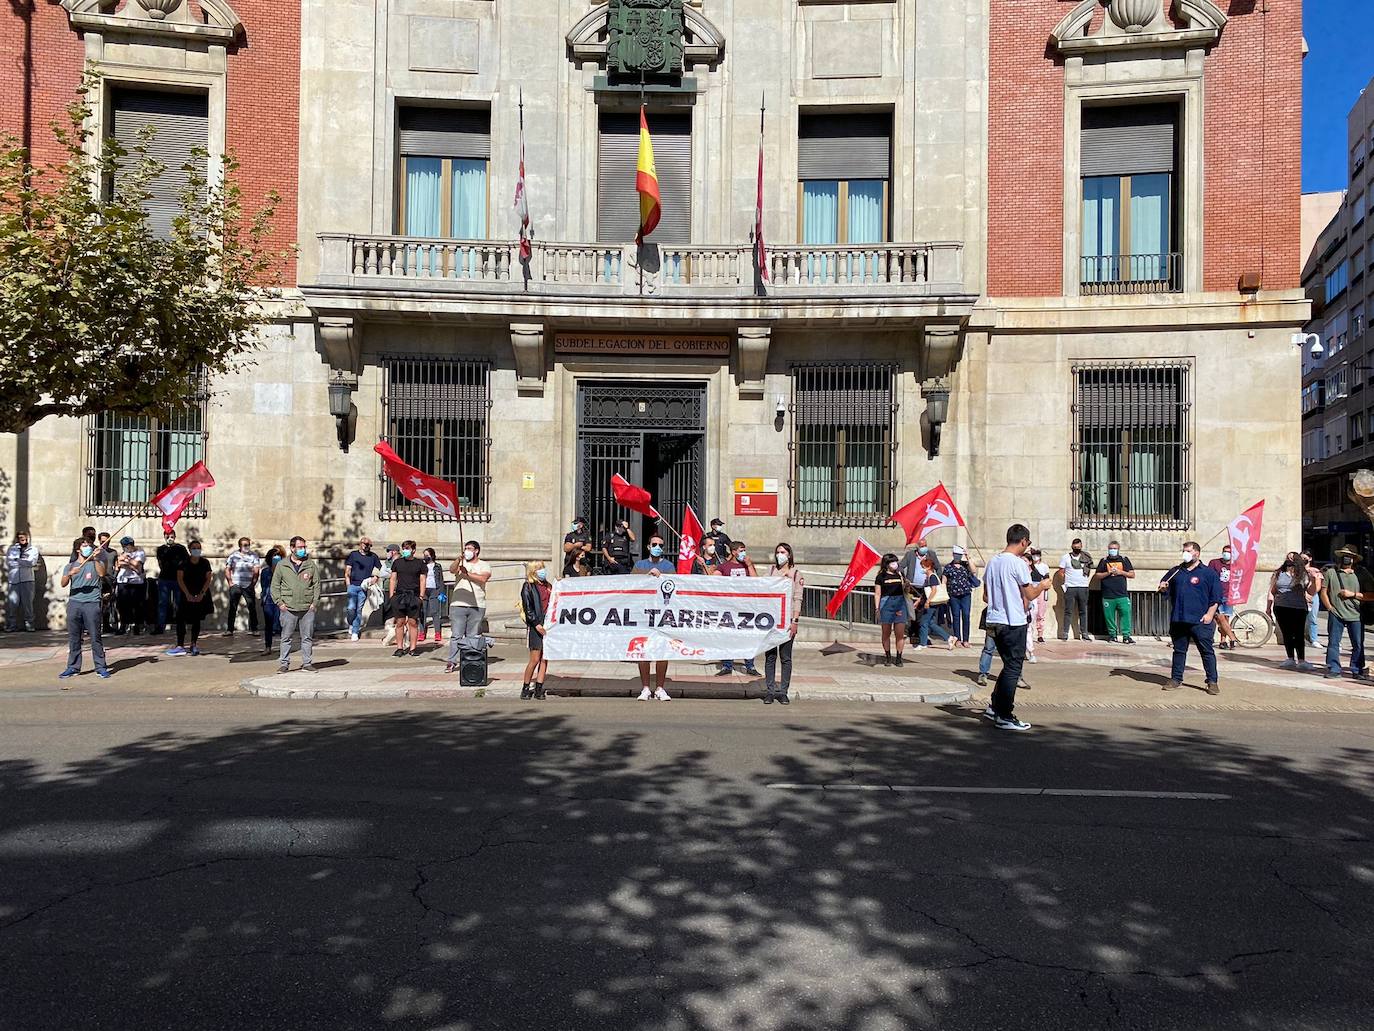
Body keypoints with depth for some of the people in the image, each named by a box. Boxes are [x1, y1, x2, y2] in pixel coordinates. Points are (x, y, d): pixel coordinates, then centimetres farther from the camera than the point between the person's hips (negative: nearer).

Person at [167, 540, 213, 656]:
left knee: (196, 620, 5)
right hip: (186, 596, -1)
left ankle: (194, 645, 10)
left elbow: (208, 579, -2)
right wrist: (188, 594, -13)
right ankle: (180, 646, -13)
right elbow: (180, 579, -5)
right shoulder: (184, 563, -2)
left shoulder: (205, 563, 1)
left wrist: (201, 594, -12)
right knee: (180, 619, -10)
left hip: (201, 596, 1)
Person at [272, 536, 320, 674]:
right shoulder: (281, 565, 5)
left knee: (307, 637, 4)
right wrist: (279, 603, -2)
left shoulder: (311, 565, 8)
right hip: (288, 609, -1)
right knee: (286, 637, 2)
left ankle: (307, 663, 11)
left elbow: (317, 585, 9)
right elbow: (275, 586, 7)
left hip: (307, 609, 1)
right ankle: (284, 664, 9)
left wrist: (314, 602, 1)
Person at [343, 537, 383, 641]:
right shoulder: (353, 554, 7)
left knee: (359, 610, 2)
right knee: (351, 608, -9)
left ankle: (355, 632, 11)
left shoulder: (373, 556, 9)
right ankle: (350, 625, 19)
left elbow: (378, 570, 15)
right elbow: (348, 569, 8)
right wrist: (348, 583, 1)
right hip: (353, 585, -1)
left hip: (364, 587, 1)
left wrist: (374, 578, -5)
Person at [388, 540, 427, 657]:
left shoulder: (420, 563, 7)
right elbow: (393, 579, 12)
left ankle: (412, 648, 3)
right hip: (399, 595, 2)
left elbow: (422, 580, 6)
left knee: (412, 622, -2)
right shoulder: (397, 562, 12)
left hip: (414, 596, -2)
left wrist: (421, 596, -2)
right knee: (400, 622, 1)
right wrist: (391, 596, 3)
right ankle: (400, 648, 7)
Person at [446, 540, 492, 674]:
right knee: (456, 635, -5)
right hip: (458, 604, 0)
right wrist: (459, 559, -31)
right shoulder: (460, 563, 10)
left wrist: (467, 574, -19)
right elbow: (452, 570, -13)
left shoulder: (484, 566, 9)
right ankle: (452, 662, -2)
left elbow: (483, 578, -11)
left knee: (473, 636, 5)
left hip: (477, 606, 0)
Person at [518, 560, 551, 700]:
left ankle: (539, 689, 10)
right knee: (535, 659, -6)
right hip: (536, 626, -6)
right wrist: (536, 624, -16)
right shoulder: (528, 587, -2)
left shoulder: (547, 585, 16)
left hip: (548, 625, 6)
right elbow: (528, 608, -9)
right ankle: (525, 689, 6)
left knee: (545, 659, 5)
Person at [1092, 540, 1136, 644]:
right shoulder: (1104, 561, 10)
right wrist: (1107, 573, -7)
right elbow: (1097, 576, 8)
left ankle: (1126, 636, -6)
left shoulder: (1124, 560, 11)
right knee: (1109, 616, 2)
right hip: (1108, 596, 0)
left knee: (1126, 613, -10)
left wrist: (1121, 572, -5)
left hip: (1122, 595, 0)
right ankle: (1112, 635, 14)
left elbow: (1132, 575, 10)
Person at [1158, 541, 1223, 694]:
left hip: (1200, 621, -4)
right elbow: (1164, 589, 21)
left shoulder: (1208, 573, 1)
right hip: (1178, 620, 4)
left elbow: (1216, 597, -1)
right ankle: (1176, 679, 17)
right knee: (1179, 650, 11)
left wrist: (1210, 614, -10)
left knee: (1207, 651, -1)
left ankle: (1212, 682, 6)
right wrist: (1162, 587, -3)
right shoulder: (1175, 571, 14)